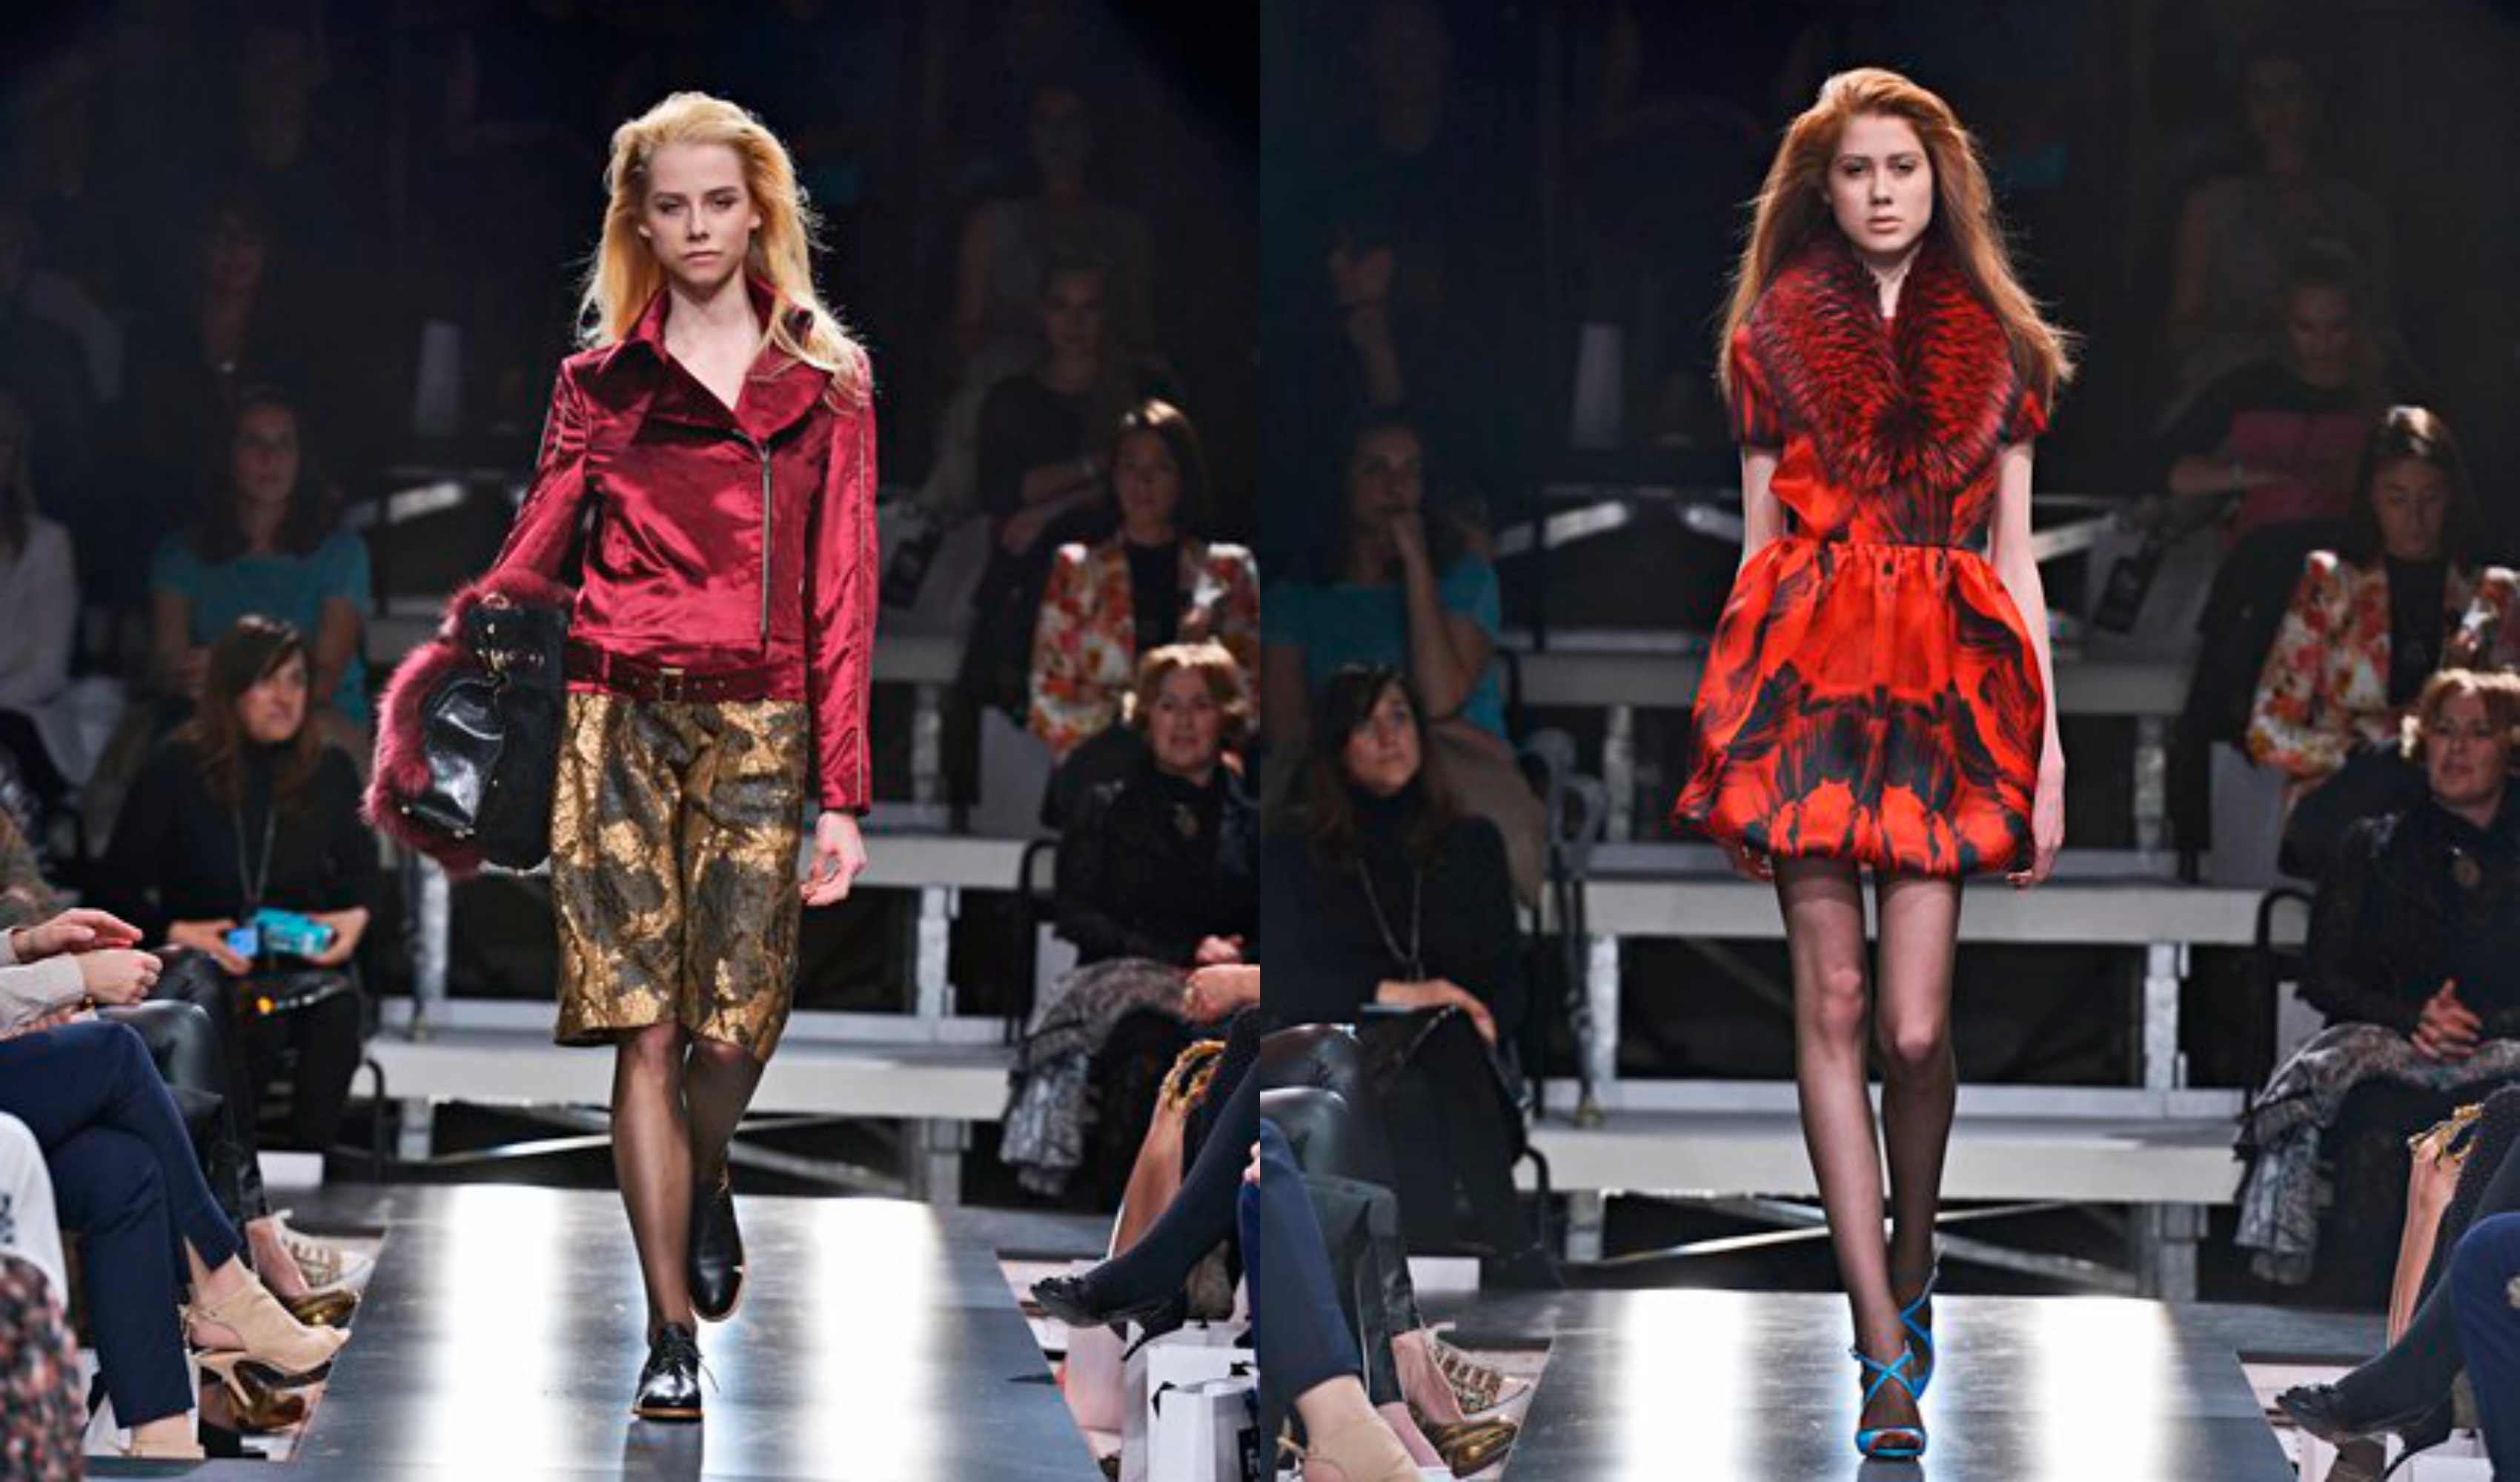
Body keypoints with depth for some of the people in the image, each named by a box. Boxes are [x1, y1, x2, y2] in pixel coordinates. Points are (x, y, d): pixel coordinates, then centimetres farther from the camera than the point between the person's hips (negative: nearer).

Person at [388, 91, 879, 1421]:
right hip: (623, 720, 0)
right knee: (645, 1025, -6)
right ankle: (671, 1335, -1)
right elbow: (527, 563, 2)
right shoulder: (599, 384, 9)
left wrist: (841, 790, 0)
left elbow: (842, 592, 5)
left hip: (761, 727, 0)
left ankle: (703, 1186, 34)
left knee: (737, 1024, -2)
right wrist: (419, 676, -15)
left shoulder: (827, 384, 8)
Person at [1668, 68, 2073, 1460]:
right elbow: (1760, 545, 9)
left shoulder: (1993, 345, 12)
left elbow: (2016, 560, 12)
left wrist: (2047, 741, 6)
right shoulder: (1775, 338, 9)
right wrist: (1735, 732, 4)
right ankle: (1888, 1350, -2)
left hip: (1948, 685, 0)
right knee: (1832, 1006, -4)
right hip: (1808, 671, 0)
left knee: (1915, 1023, -8)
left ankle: (1911, 1271, 18)